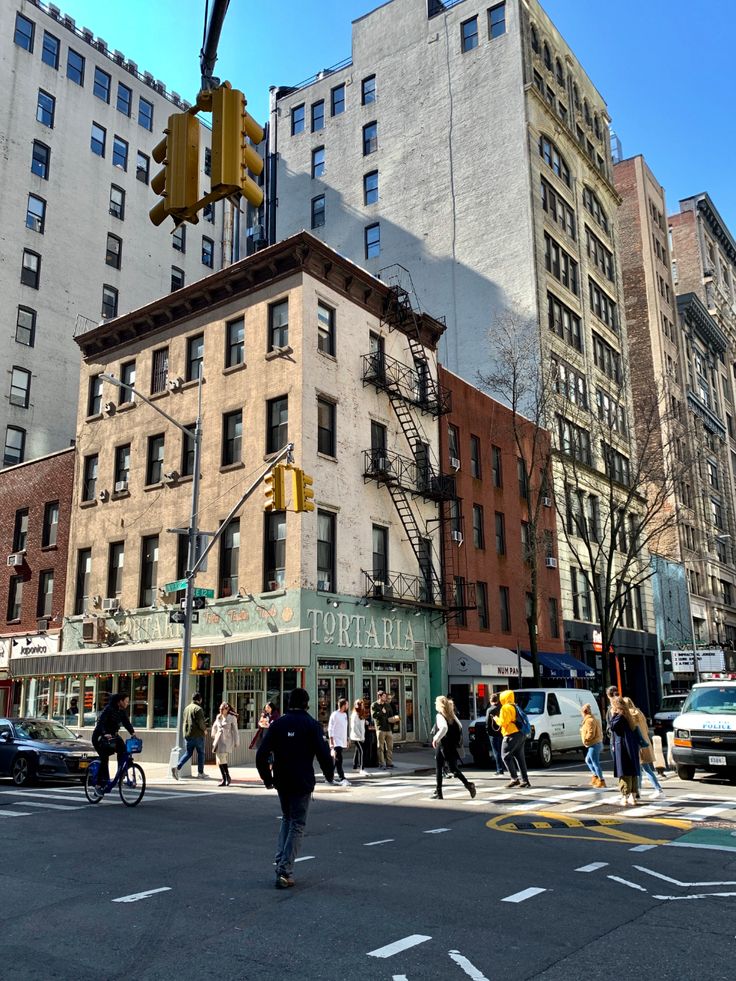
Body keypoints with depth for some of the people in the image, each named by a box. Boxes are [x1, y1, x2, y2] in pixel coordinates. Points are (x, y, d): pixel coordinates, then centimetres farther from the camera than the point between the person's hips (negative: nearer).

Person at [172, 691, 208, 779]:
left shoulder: (187, 708, 11)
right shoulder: (198, 708, -13)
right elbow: (200, 723, -19)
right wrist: (204, 729, 2)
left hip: (188, 735, 7)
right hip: (198, 735, -7)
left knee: (188, 753, 12)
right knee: (201, 753, 8)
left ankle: (177, 767, -7)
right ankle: (201, 773, 13)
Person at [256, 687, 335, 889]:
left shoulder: (277, 724, 3)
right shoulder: (311, 725, -7)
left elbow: (261, 754, 0)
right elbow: (324, 753, -12)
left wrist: (266, 778, 13)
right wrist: (329, 774, 5)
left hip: (281, 782, 4)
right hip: (302, 783, -4)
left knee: (286, 818, 23)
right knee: (297, 824, 5)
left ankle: (280, 861, 14)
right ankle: (284, 871, -2)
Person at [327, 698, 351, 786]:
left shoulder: (345, 714, 13)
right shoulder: (335, 715, -12)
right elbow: (330, 728, -13)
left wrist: (346, 740, 21)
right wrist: (331, 741, -17)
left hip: (342, 741, 8)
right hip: (336, 741, -8)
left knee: (336, 760, 12)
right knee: (338, 760, -12)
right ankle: (342, 779, -17)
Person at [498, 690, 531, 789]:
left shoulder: (506, 708, -9)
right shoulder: (515, 707, 20)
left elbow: (503, 722, -13)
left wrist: (496, 719, 4)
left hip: (512, 735, -9)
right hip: (521, 735, 9)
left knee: (506, 756, -3)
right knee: (520, 757, 10)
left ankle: (514, 778, -9)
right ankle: (525, 780, 8)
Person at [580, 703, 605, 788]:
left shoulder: (589, 720, -17)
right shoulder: (594, 719, 16)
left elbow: (591, 733, -25)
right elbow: (600, 731, 20)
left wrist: (585, 740, -11)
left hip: (594, 745, -11)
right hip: (597, 743, 11)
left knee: (595, 763, -6)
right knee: (588, 760, 21)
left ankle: (601, 781, -3)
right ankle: (596, 776, 24)